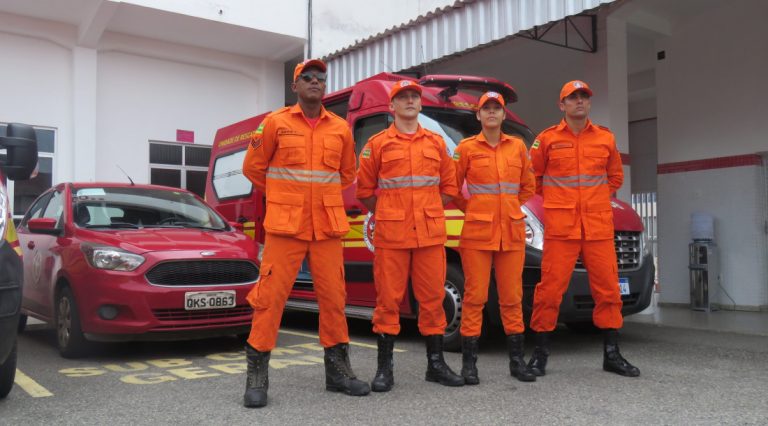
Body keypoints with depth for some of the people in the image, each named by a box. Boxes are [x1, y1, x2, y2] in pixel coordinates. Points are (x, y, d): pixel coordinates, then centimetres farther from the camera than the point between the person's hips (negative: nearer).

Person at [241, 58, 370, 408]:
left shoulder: (340, 128, 9)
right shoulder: (276, 123, 1)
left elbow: (347, 173, 22)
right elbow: (253, 168, 8)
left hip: (328, 228, 3)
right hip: (285, 226, -3)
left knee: (333, 297, 7)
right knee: (270, 296, -4)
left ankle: (337, 369, 20)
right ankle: (257, 374, 7)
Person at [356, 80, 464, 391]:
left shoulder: (436, 143, 13)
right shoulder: (377, 144, 5)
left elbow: (449, 186, 17)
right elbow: (364, 190, 7)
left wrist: (431, 212, 7)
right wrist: (388, 215, 3)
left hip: (431, 234, 3)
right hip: (391, 236, -2)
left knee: (432, 297, 7)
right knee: (389, 299, 0)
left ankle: (436, 364, 19)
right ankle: (384, 368, 10)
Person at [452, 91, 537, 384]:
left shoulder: (517, 147, 10)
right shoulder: (466, 148, 1)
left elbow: (527, 187, 19)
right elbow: (452, 188, 6)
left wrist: (509, 209, 13)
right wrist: (472, 210, 6)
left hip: (512, 233, 3)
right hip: (477, 232, -3)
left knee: (512, 297, 7)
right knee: (475, 296, -1)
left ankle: (517, 360, 18)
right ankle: (469, 363, 7)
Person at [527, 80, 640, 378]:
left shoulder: (605, 138, 11)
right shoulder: (547, 139, 3)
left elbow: (615, 176, 23)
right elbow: (533, 177, 10)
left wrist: (598, 198, 11)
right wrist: (554, 199, 7)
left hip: (599, 227, 3)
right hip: (560, 227, -3)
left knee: (607, 287, 5)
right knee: (551, 288, -3)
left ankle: (612, 355, 18)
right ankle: (540, 353, 9)